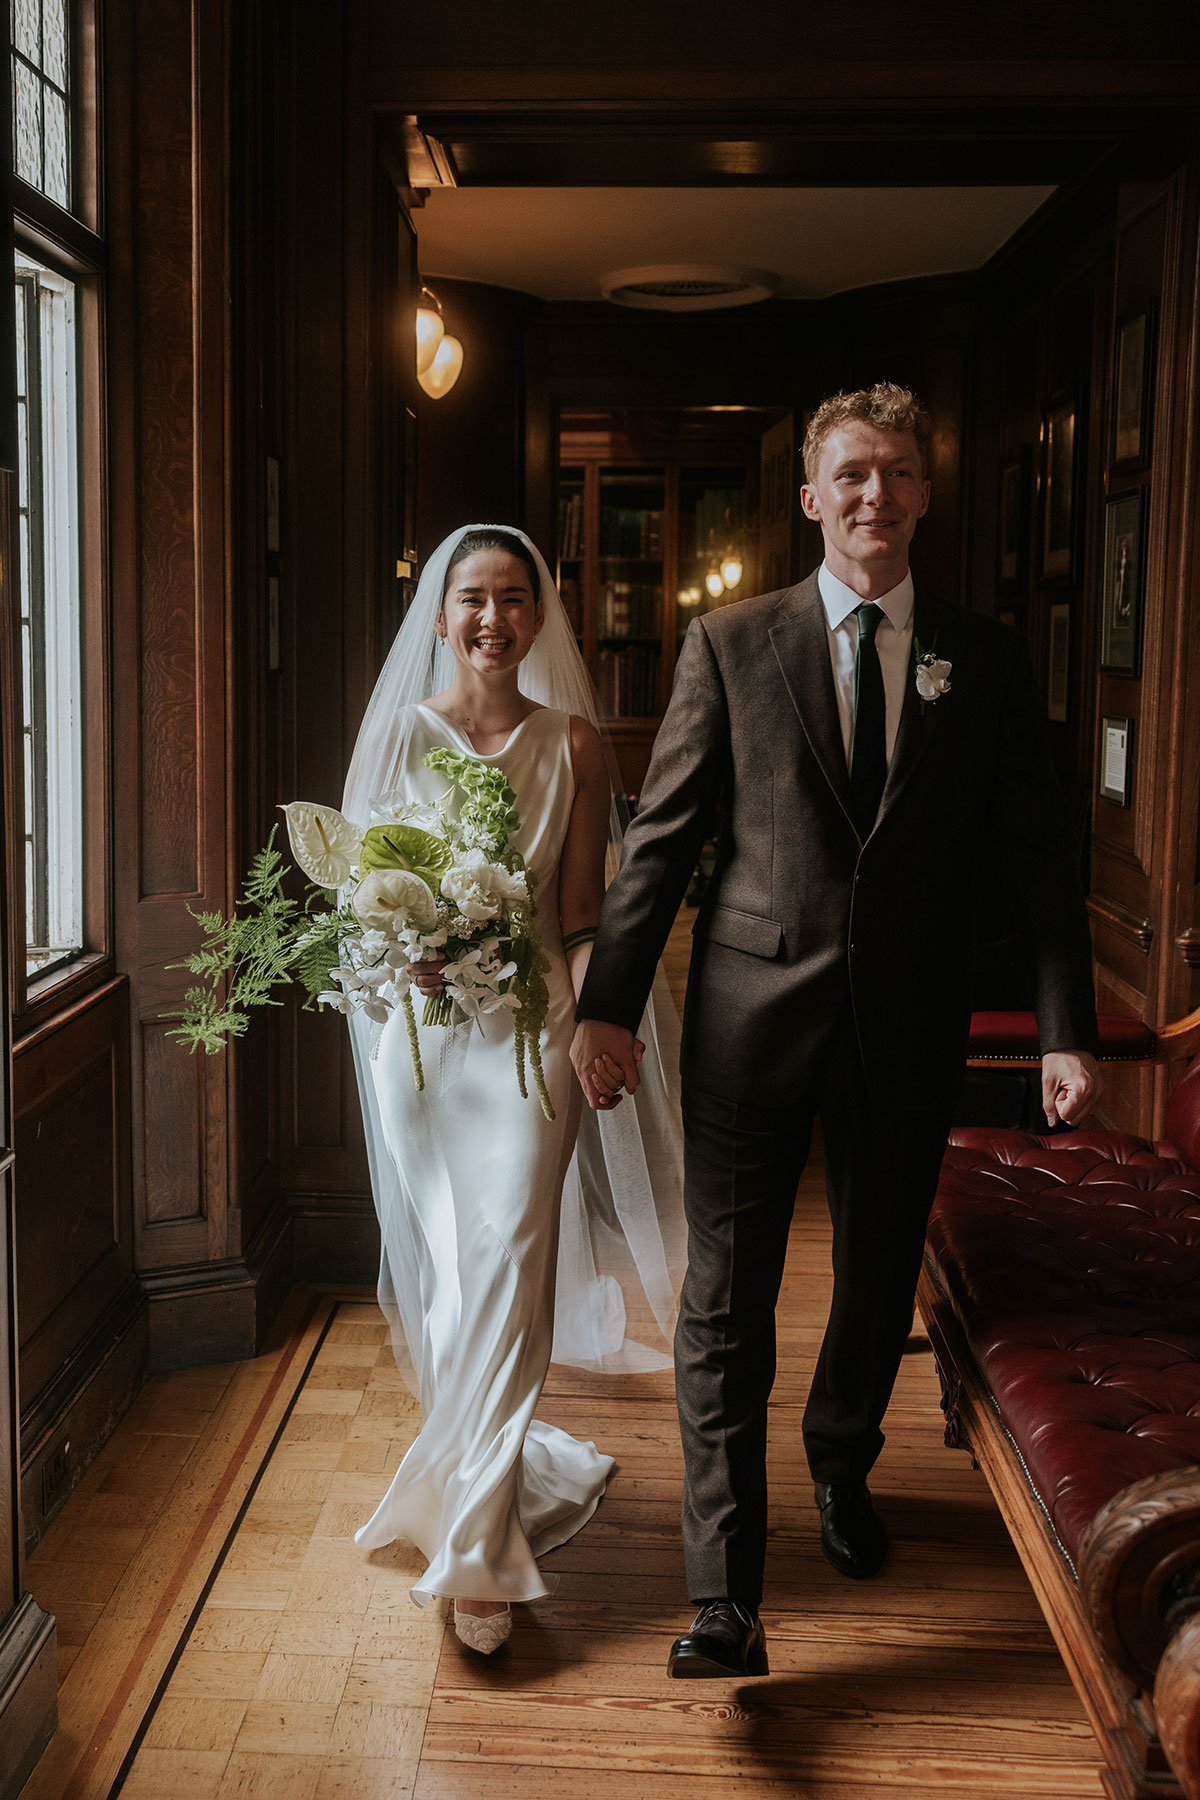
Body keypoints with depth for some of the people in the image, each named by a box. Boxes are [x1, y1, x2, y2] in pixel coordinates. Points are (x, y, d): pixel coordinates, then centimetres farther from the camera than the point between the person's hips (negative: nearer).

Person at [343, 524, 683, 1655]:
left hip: (529, 1023, -2)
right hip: (418, 1026, 2)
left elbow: (581, 912, 1)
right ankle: (506, 1472, 36)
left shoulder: (570, 741, 2)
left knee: (507, 1260, -10)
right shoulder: (394, 732, 4)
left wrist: (593, 1015, -18)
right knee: (435, 1274, 11)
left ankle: (477, 1548, -2)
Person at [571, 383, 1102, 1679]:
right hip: (753, 1012, -1)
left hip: (908, 1026, 2)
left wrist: (1067, 1028, -3)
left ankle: (841, 1467, 45)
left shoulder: (986, 660, 5)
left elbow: (1037, 852, 4)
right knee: (725, 1301, -2)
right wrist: (608, 1003, -4)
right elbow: (659, 837, 1)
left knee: (879, 1281, 16)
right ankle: (727, 1595, 6)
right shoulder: (729, 646, 1)